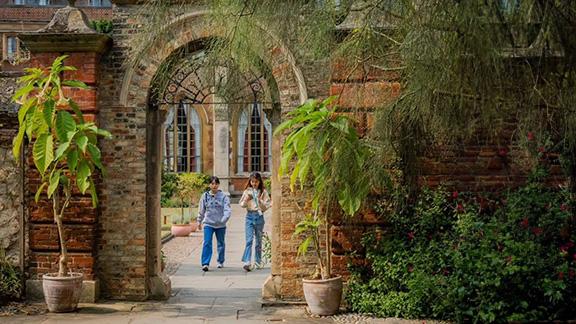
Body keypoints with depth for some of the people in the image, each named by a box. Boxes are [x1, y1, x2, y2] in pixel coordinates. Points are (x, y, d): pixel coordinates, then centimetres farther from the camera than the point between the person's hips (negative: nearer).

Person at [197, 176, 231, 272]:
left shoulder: (224, 196, -5)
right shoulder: (205, 196, 2)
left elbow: (227, 209, -13)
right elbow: (201, 210, 12)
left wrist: (224, 218, -31)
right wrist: (199, 221, 19)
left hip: (220, 225, 0)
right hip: (208, 224, 0)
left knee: (221, 243, 14)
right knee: (207, 243, -13)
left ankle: (220, 261, 31)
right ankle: (205, 263, -14)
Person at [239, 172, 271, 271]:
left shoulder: (263, 192, 2)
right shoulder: (247, 191, 6)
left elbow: (266, 206, -1)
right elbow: (242, 204, 7)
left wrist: (260, 200, -16)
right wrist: (246, 199, -11)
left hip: (259, 216, 0)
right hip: (249, 216, 0)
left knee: (258, 240, 9)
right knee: (249, 240, -12)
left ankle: (258, 261, 22)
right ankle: (247, 262, -20)